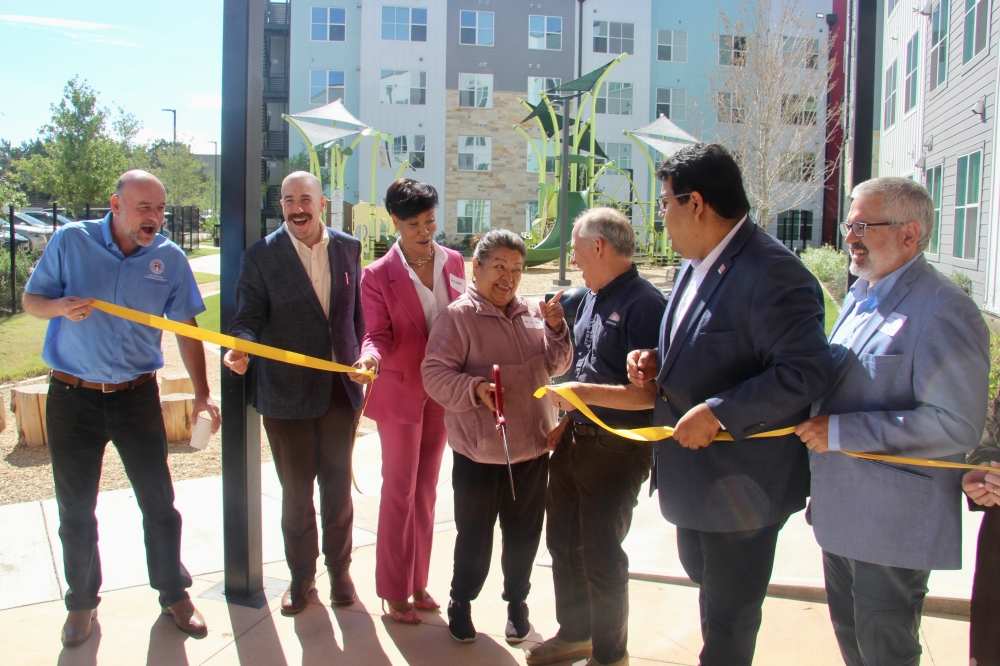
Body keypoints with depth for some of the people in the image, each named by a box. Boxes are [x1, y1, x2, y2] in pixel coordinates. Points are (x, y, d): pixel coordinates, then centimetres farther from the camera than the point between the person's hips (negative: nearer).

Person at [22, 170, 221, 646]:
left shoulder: (170, 259, -2)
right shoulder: (70, 241, -4)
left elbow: (186, 329, 1)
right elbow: (31, 300, 3)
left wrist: (201, 394, -5)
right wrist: (61, 306, -21)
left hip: (137, 394, 0)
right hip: (72, 396, 0)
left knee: (159, 503, 5)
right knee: (75, 509, 11)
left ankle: (174, 594, 25)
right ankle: (82, 601, 31)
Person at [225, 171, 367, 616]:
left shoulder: (348, 248, 3)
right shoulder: (261, 256, -5)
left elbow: (359, 310, 8)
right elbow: (249, 317, -8)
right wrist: (240, 348, -28)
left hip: (342, 389, 2)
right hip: (287, 394, -2)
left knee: (338, 485, 13)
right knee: (296, 490, 11)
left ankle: (339, 569, 33)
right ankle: (301, 576, 31)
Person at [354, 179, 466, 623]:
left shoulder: (453, 262, 1)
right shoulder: (378, 275, -11)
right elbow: (379, 335, -12)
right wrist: (371, 355, -34)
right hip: (399, 392, -4)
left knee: (426, 489, 15)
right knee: (399, 492, 5)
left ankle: (418, 583, 30)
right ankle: (395, 593, 20)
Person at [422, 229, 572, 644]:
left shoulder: (532, 313, 5)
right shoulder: (458, 316, -9)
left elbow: (555, 367, 8)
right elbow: (435, 374, -13)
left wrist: (555, 328, -7)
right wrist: (475, 388, -27)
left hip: (533, 446, 4)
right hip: (479, 453, -4)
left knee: (524, 533, 18)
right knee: (475, 534, 12)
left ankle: (517, 601, 39)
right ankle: (461, 601, 34)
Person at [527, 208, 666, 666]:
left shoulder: (644, 303, -19)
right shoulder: (591, 298, 9)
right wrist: (566, 422, 14)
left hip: (616, 450, -9)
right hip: (576, 438, 9)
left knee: (600, 557, 5)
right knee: (563, 539, 19)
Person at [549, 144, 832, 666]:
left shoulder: (771, 272, -24)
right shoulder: (697, 263, 7)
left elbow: (805, 372, -29)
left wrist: (717, 414, -28)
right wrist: (659, 360, 2)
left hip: (739, 484, -9)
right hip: (693, 474, 10)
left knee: (728, 618, 9)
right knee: (707, 588, 27)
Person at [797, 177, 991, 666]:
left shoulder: (943, 311, -20)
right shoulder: (860, 296, 10)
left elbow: (956, 425, -26)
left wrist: (841, 432, -25)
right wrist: (818, 421, 9)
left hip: (893, 525, -8)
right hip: (841, 511, 9)